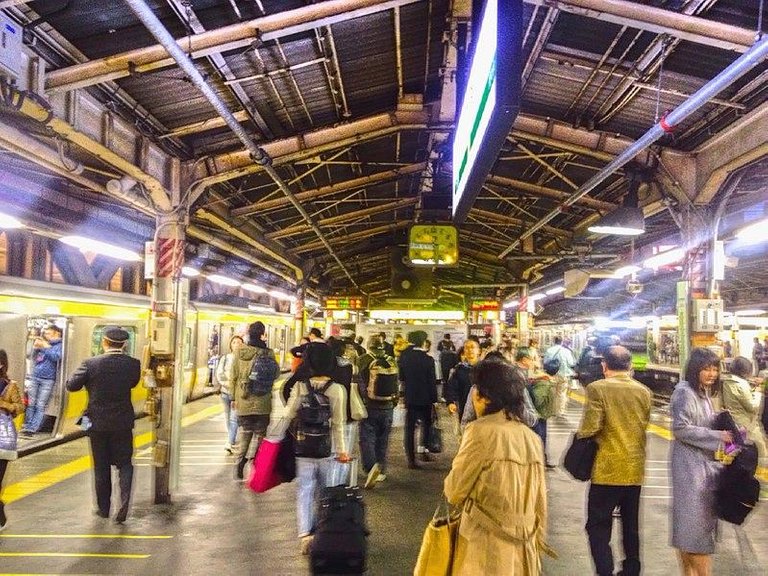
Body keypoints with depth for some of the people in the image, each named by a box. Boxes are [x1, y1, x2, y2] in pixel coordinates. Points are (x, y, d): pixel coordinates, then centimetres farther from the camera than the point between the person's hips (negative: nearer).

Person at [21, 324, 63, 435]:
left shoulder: (59, 346, -2)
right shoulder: (43, 343, 14)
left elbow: (56, 357, -17)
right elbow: (32, 356, 21)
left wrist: (46, 347, -11)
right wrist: (35, 347, 3)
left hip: (48, 380, -6)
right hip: (35, 378, 6)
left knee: (40, 406, -3)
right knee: (30, 403, 6)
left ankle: (33, 428, -3)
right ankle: (27, 426, 11)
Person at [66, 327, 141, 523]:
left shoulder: (91, 364, -14)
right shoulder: (133, 364, -9)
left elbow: (71, 385, -6)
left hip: (98, 424, 0)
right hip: (123, 424, 1)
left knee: (101, 467, 15)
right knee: (124, 464, 12)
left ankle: (103, 507, 25)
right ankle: (124, 502, -6)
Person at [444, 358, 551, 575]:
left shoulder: (482, 430, -15)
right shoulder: (532, 438, 3)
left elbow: (454, 492, -8)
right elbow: (540, 502, 8)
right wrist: (537, 542, 19)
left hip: (487, 547, -6)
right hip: (524, 549, 6)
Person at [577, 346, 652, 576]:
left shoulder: (597, 388, -13)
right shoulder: (643, 391, 2)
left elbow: (590, 428, -19)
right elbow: (645, 424, 9)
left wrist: (581, 434, 2)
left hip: (607, 470, -5)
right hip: (635, 469, 6)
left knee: (598, 526, 3)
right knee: (631, 525, 19)